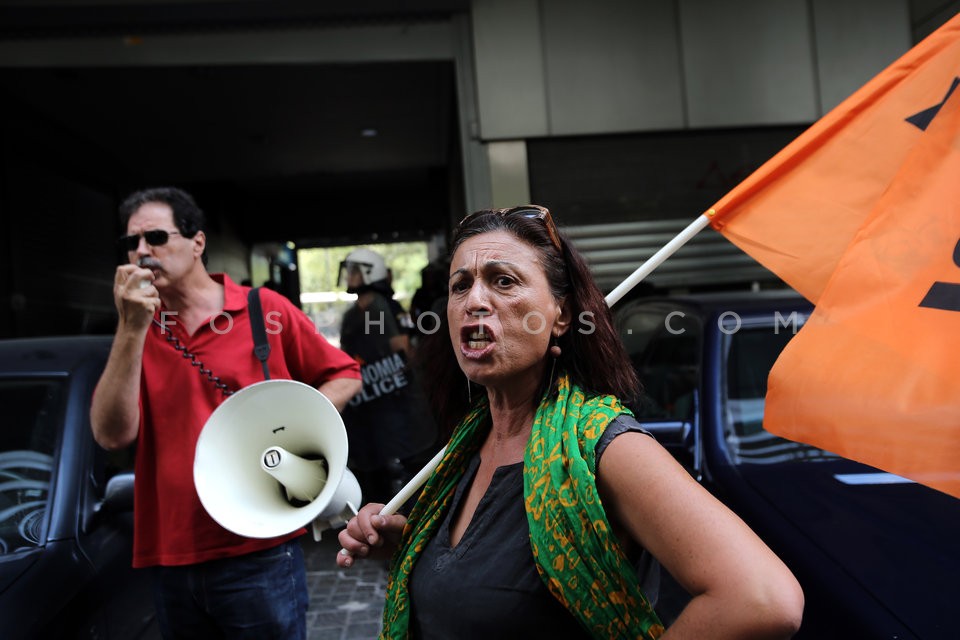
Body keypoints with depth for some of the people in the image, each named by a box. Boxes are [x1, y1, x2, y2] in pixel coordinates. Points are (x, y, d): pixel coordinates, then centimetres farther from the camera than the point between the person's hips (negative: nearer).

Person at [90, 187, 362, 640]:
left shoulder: (264, 309, -2)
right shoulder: (137, 333, 6)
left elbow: (344, 375, 3)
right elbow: (113, 435, -8)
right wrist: (132, 328, -14)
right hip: (170, 560, 3)